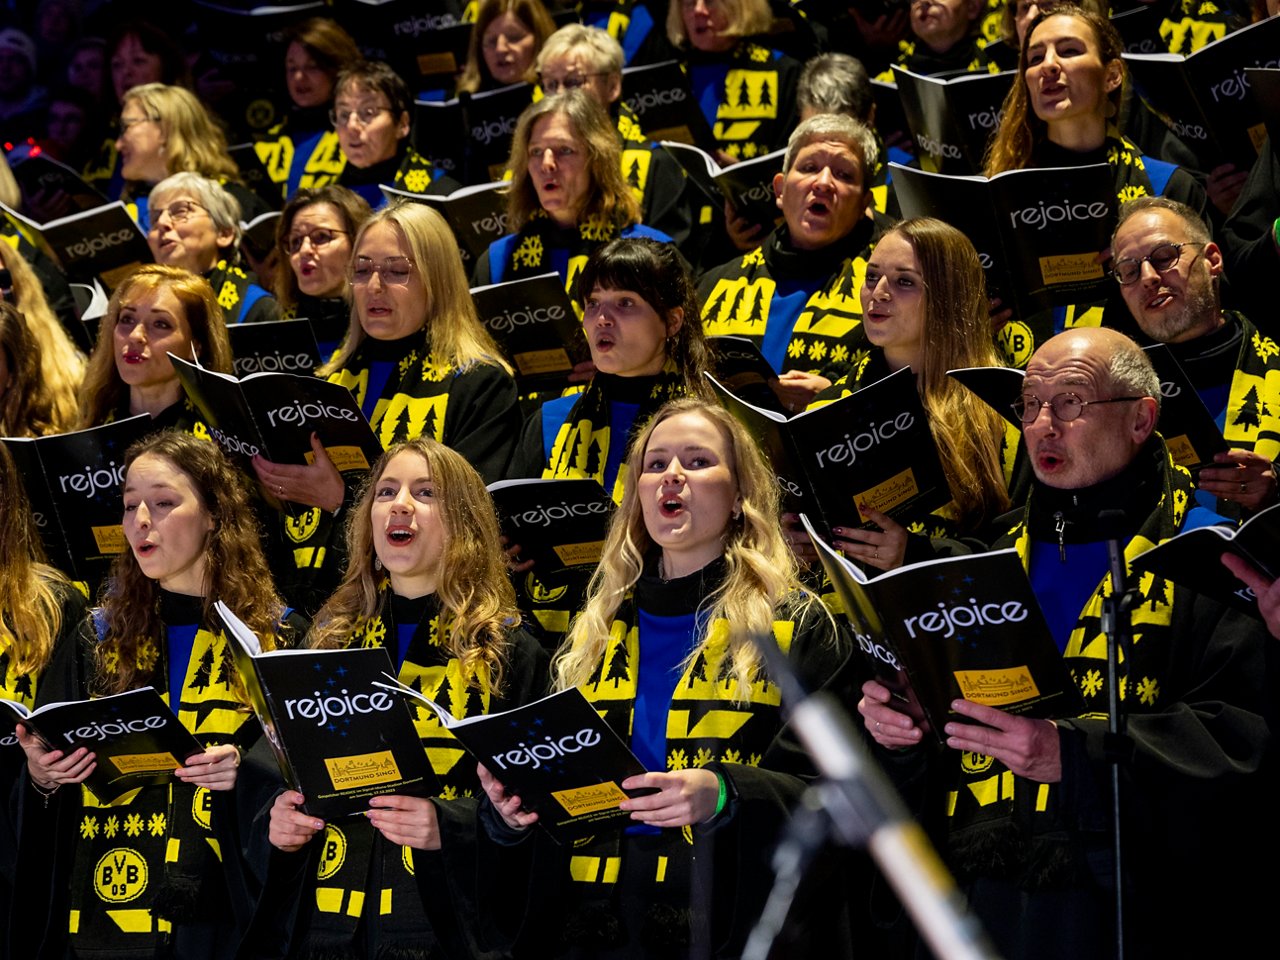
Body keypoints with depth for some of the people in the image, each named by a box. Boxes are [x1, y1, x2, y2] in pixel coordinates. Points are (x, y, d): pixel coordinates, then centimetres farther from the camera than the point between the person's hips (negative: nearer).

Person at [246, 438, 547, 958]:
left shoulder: (506, 651, 2)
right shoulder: (332, 637, 13)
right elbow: (281, 766, 18)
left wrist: (449, 825, -19)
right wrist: (277, 817, -4)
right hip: (320, 918, 4)